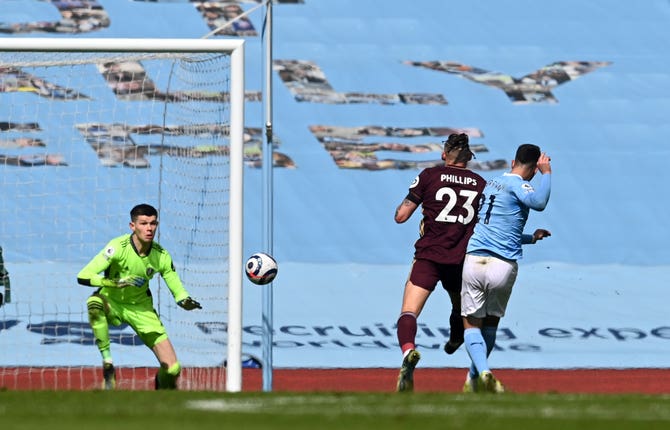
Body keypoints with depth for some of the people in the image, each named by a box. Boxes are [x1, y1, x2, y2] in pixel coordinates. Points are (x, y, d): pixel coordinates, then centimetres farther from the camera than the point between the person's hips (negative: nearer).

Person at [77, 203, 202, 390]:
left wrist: (185, 301, -27)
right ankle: (107, 362, -30)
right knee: (94, 303, -41)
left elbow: (177, 290, -2)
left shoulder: (161, 255, -13)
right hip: (112, 303, -3)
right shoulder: (118, 247, -24)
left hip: (141, 308, 3)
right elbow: (83, 277, -29)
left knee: (172, 368, -7)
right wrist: (118, 282, -41)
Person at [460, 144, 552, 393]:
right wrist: (547, 173, -11)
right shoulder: (517, 185, -3)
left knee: (471, 324, 8)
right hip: (503, 266, -4)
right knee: (491, 323, 18)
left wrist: (531, 238, 40)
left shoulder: (491, 184, 20)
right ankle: (473, 380, 24)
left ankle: (482, 372, -17)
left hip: (474, 259, 4)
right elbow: (539, 203, -25)